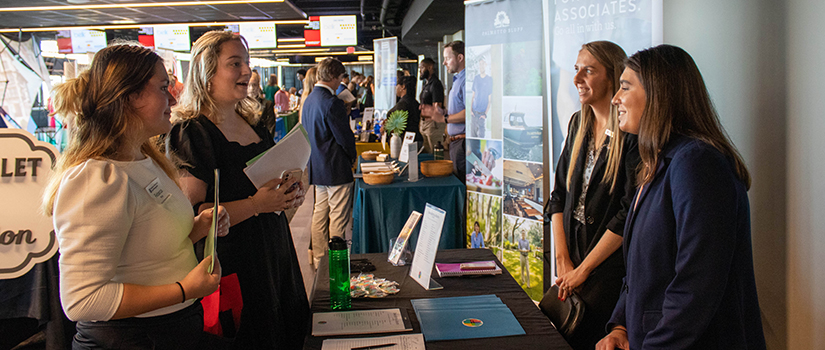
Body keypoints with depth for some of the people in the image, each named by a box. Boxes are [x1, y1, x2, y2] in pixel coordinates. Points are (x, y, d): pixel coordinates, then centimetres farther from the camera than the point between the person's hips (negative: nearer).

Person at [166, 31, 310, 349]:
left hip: (275, 255, 8)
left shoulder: (253, 125, 12)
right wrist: (255, 204, -25)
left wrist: (290, 194, 5)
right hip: (233, 265, -8)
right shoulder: (192, 132, -13)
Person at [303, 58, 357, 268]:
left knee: (320, 215, 16)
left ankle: (319, 259, 25)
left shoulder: (309, 100, 9)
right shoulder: (332, 102, -20)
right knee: (339, 218, 0)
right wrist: (352, 156, 1)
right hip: (336, 169, -9)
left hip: (317, 168, 9)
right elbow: (345, 137, -18)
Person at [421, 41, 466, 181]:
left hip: (462, 141, -11)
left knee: (460, 183, -7)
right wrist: (438, 112, 13)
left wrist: (444, 118, -17)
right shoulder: (457, 80, 20)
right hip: (455, 141, 11)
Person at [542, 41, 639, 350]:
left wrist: (583, 269, -12)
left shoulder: (632, 133, -15)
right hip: (573, 259, 6)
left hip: (611, 263, -6)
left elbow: (629, 213, -17)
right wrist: (563, 261, 0)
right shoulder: (578, 123, 8)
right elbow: (559, 193, 8)